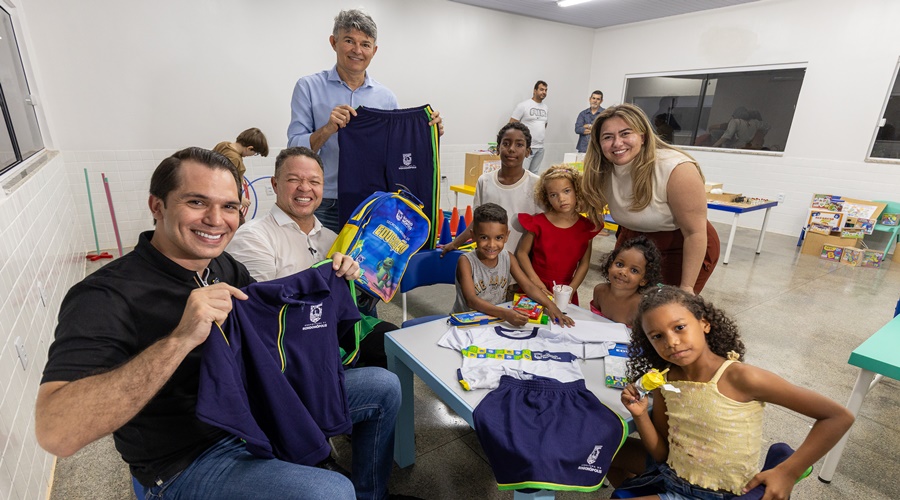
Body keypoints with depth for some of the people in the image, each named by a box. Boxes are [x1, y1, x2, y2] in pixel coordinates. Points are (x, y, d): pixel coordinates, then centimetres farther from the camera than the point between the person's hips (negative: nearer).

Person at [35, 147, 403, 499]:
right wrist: (181, 339, -43)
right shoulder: (105, 297, -23)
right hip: (189, 460, -6)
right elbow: (55, 432, -33)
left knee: (383, 387, 6)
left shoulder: (223, 267, -2)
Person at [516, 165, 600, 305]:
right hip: (535, 289, -1)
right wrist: (536, 282, -13)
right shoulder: (538, 222, -9)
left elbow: (584, 263, 0)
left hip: (566, 291, 2)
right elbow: (522, 252, -6)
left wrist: (571, 289, -10)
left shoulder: (585, 227, -4)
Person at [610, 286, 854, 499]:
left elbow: (839, 417, -17)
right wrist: (641, 415, -20)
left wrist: (787, 473, -20)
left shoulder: (740, 377, -24)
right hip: (670, 474, 5)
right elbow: (662, 453, -3)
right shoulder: (664, 380, -9)